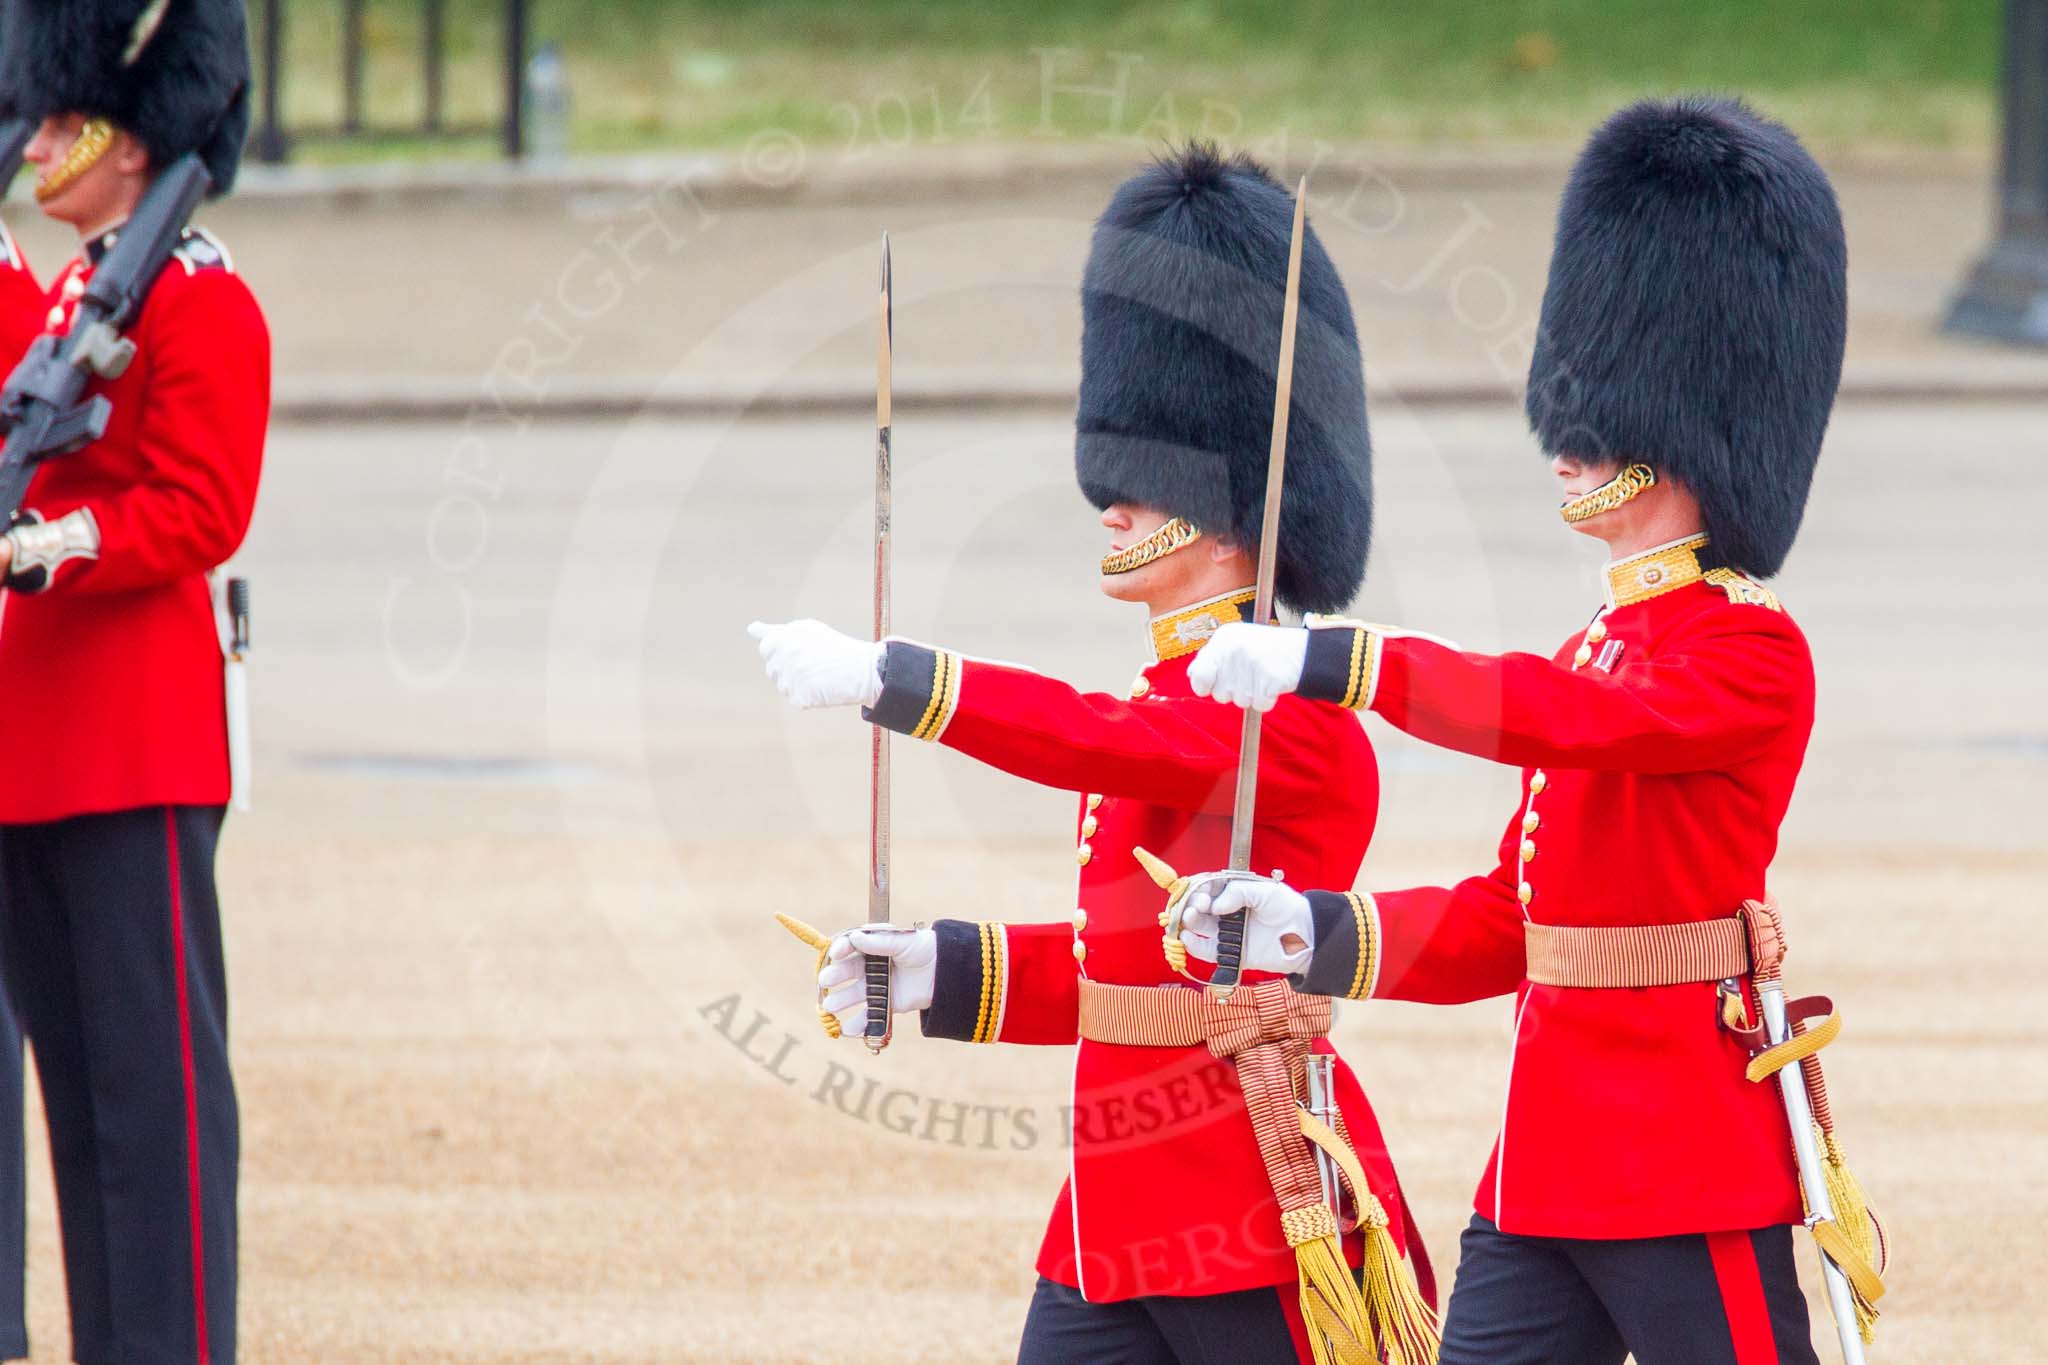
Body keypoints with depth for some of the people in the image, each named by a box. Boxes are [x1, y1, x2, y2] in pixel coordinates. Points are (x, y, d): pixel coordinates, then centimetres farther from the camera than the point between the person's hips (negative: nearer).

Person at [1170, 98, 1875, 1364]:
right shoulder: (1610, 642, 17)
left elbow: (1566, 719, -28)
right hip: (1548, 1163, 9)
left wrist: (1327, 661, -28)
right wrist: (1313, 930, 3)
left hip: (1691, 1167, -9)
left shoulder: (1753, 653, -10)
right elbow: (1506, 920, 17)